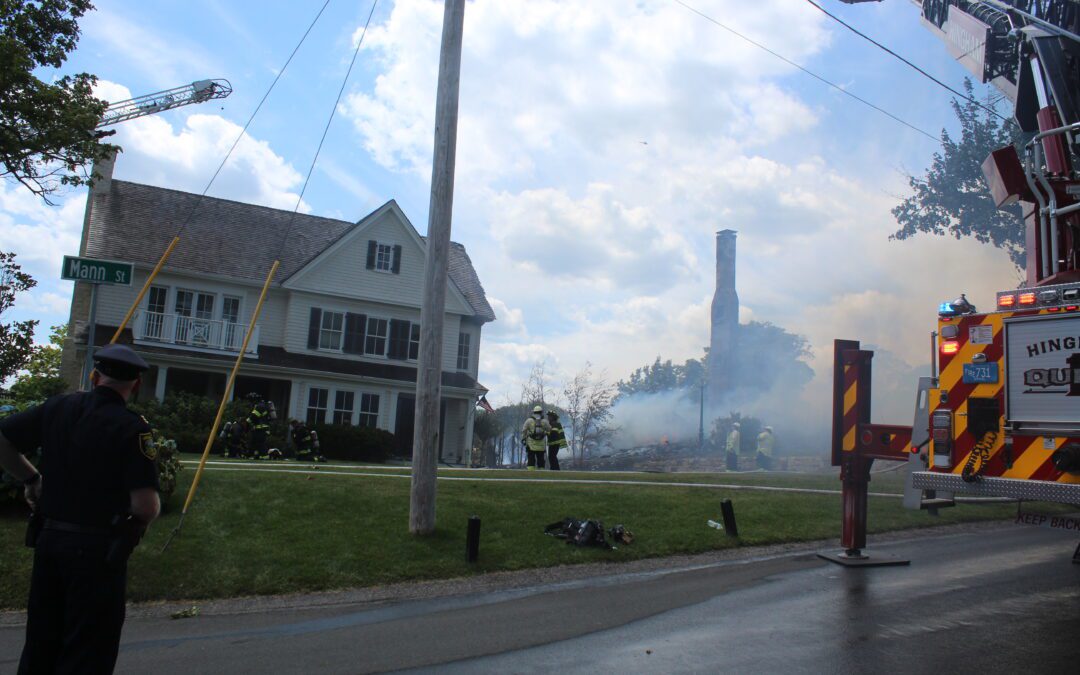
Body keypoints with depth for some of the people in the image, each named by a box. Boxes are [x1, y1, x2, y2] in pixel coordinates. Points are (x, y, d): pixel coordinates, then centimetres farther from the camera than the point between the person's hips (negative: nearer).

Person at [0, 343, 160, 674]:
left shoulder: (57, 408, 0)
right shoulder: (132, 428, -17)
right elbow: (145, 506, -22)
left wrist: (30, 478, 17)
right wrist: (153, 510, 1)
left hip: (48, 538, 6)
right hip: (98, 548, -6)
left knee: (40, 640, 20)